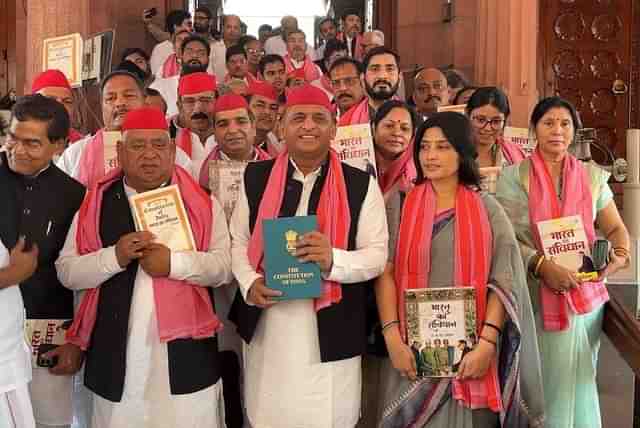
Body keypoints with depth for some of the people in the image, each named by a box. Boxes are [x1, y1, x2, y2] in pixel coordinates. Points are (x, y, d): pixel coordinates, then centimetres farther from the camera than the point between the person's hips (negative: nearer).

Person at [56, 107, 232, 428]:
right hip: (116, 352, 1)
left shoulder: (200, 202, 2)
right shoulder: (97, 202, 5)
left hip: (184, 350, -1)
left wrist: (174, 263, -17)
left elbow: (225, 265, -2)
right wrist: (114, 257, -14)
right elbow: (67, 272, 2)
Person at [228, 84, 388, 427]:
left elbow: (377, 256, -4)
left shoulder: (361, 184, -2)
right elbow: (238, 242, 9)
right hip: (267, 331, 2)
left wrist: (333, 259, -23)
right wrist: (250, 283, -10)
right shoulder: (255, 177, 5)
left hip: (332, 333, -2)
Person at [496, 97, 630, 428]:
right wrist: (541, 266, -21)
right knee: (540, 382, 3)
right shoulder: (514, 176, -2)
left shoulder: (592, 176, 8)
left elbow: (616, 229, 12)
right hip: (535, 297, -3)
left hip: (586, 295, 3)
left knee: (578, 381, 12)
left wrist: (619, 255, -9)